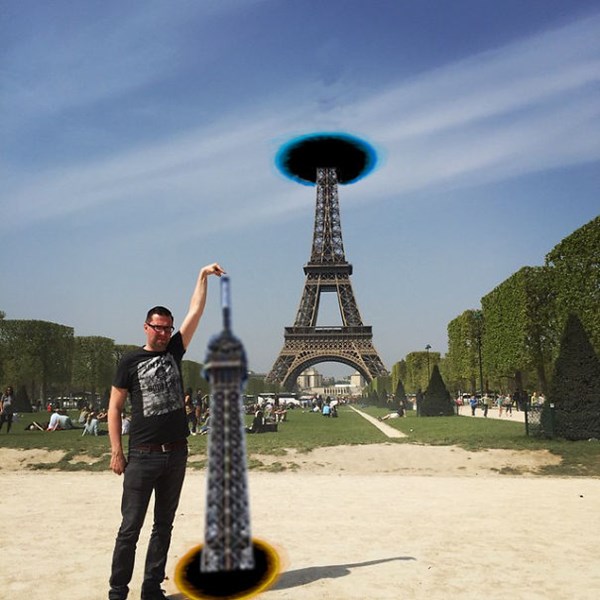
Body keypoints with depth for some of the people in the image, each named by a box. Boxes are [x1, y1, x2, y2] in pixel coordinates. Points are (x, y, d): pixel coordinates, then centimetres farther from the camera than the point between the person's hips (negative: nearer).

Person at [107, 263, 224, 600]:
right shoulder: (131, 362, -1)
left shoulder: (174, 351, 8)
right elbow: (115, 408, -1)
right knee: (131, 527, 2)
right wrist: (117, 452, -6)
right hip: (142, 456, -4)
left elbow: (196, 311, 6)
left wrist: (204, 276, 4)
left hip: (176, 454, 4)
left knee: (164, 525, 12)